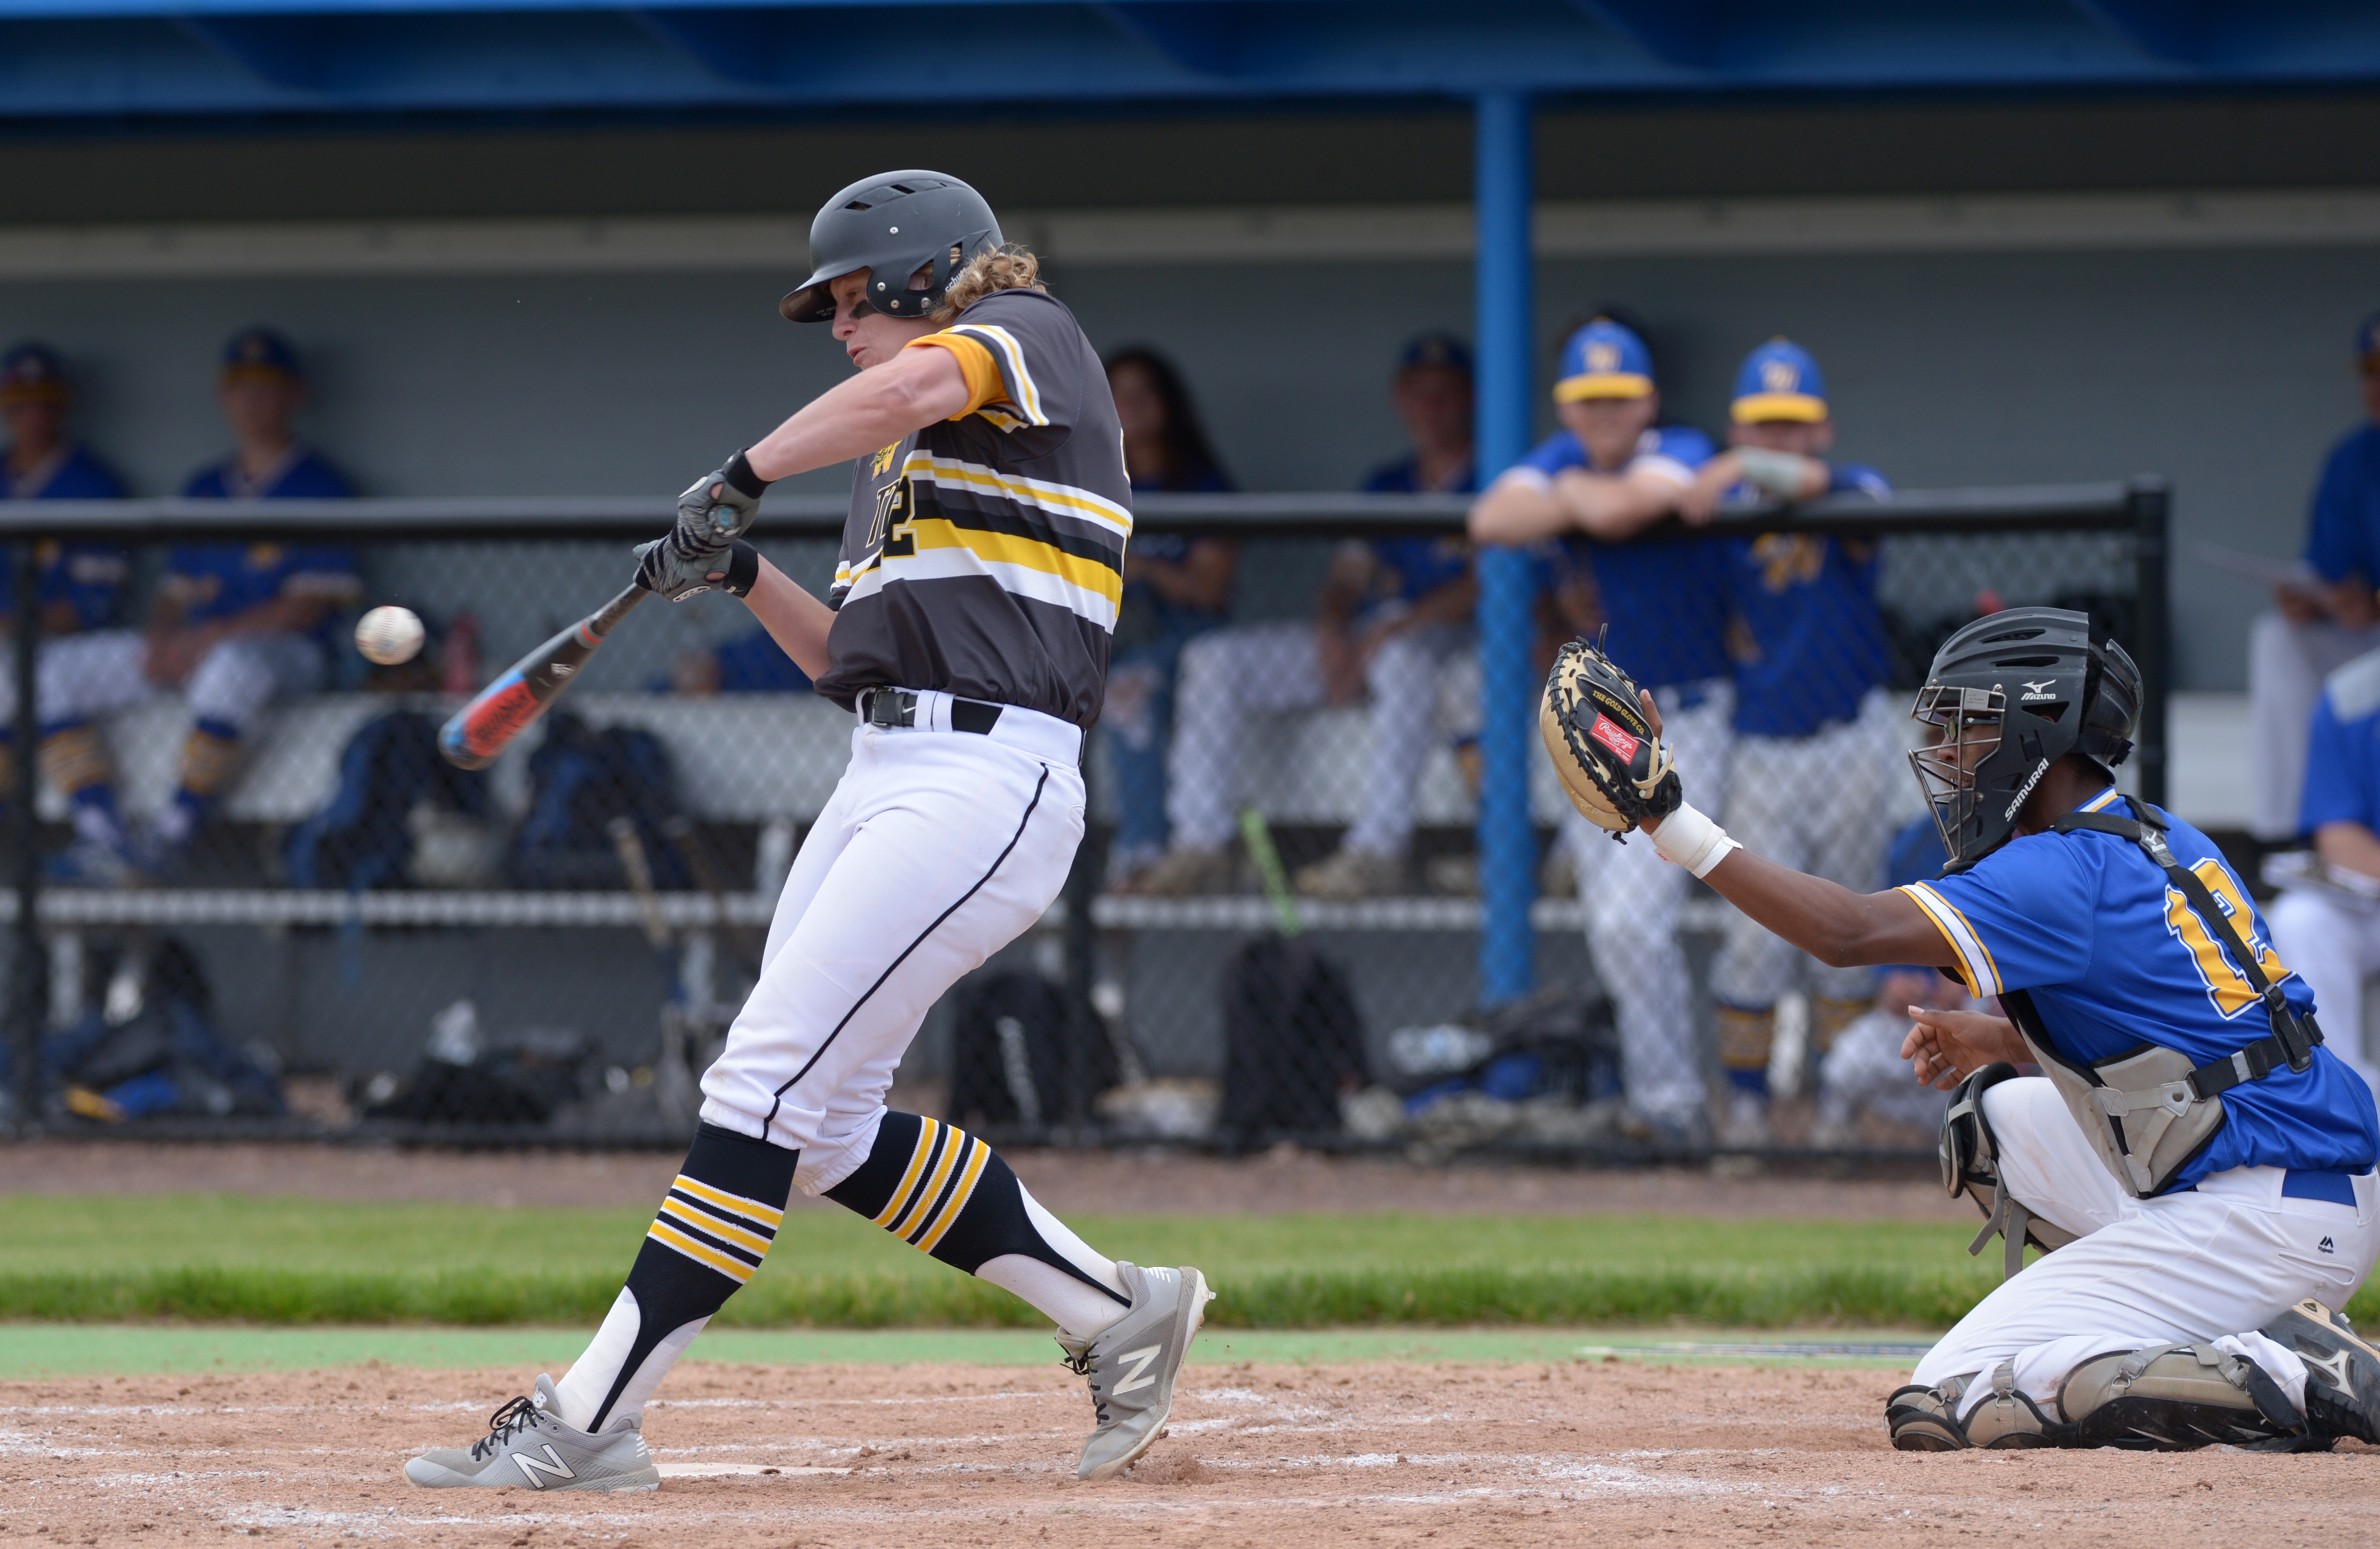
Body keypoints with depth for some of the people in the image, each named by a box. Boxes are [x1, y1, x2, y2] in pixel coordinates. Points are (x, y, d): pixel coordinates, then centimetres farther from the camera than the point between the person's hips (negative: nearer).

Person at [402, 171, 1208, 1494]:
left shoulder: (1029, 334, -1)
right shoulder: (911, 458, 26)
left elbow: (919, 384, -25)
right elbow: (854, 656, 24)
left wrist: (745, 477, -21)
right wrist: (745, 573, 9)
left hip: (985, 779, -10)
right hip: (889, 778, 10)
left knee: (770, 1088, -14)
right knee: (830, 1126, 8)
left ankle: (588, 1422, -17)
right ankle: (1118, 1312, 16)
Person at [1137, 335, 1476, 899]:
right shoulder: (1385, 486, 22)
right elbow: (1348, 574, 16)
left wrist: (1390, 632, -21)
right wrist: (1331, 628, -8)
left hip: (1449, 637, -7)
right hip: (1359, 641, 7)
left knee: (1404, 658, -44)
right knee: (1214, 657, -7)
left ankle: (1376, 852, -46)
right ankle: (1200, 846, -15)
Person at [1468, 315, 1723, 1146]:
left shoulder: (1683, 455, -12)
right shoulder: (1562, 460, 5)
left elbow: (1615, 510, -31)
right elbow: (1492, 521, -13)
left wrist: (1576, 490, -10)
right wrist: (1572, 503, -25)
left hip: (1684, 725, -7)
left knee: (1632, 918, -16)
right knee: (1612, 928, 10)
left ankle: (1670, 1101, -7)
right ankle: (1668, 1099, 23)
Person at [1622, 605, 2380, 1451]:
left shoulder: (2070, 872, -13)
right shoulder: (2167, 844, 16)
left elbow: (1849, 931, -22)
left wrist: (1674, 823, -22)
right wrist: (2001, 1042, 18)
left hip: (2261, 1221, -10)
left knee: (1946, 1406, -11)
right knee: (2001, 1118, 29)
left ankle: (2298, 1382, -15)